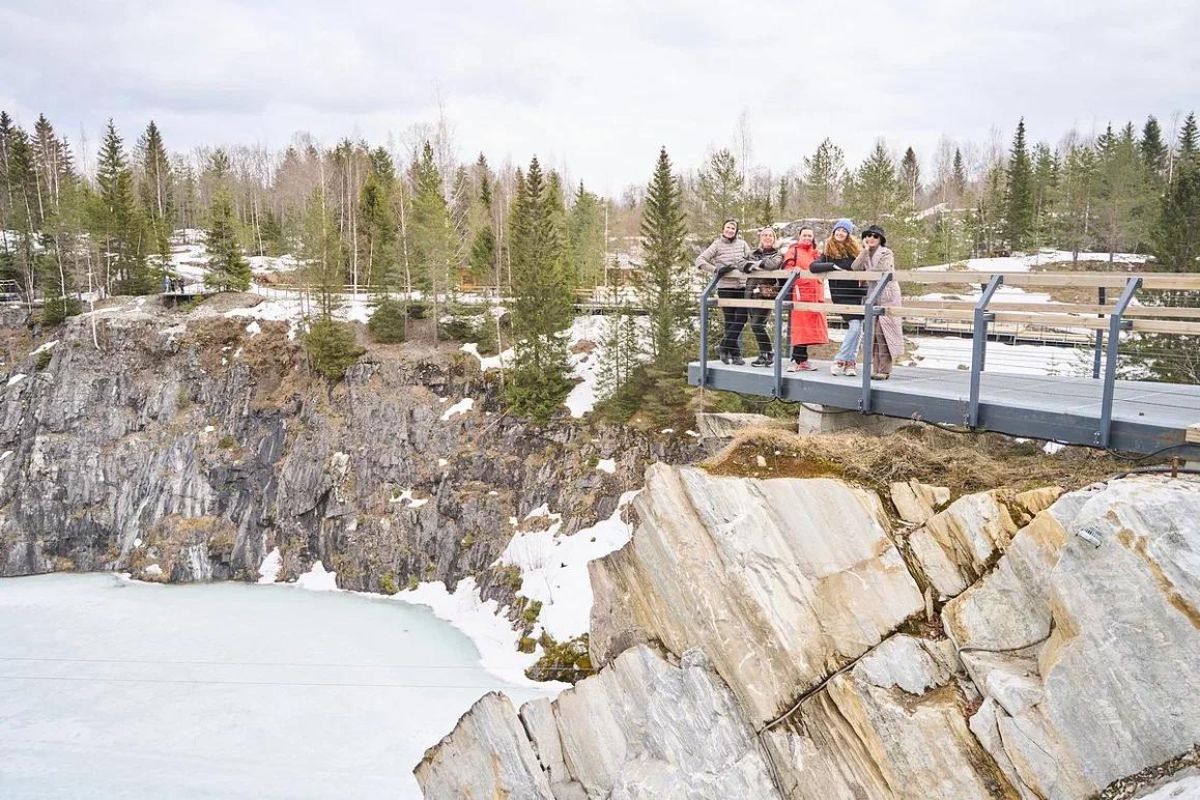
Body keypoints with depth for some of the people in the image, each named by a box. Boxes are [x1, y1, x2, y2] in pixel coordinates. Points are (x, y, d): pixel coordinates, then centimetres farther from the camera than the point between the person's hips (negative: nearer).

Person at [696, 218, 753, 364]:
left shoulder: (742, 244, 11)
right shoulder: (717, 245, 2)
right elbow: (700, 261, -3)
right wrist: (715, 270, -13)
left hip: (741, 286, 3)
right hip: (725, 287, -3)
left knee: (741, 319, -3)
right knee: (730, 321, -1)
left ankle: (724, 347, 13)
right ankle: (735, 354, 8)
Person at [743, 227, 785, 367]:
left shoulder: (777, 254, 5)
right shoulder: (753, 253, 19)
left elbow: (772, 264, -17)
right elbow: (745, 267, 3)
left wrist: (756, 264, -5)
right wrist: (761, 265, -11)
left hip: (767, 293, -5)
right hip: (752, 292, 5)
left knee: (757, 325, -13)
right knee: (754, 324, 5)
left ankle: (767, 354, 2)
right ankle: (764, 355, 18)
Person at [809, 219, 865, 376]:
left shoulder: (854, 249, 13)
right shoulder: (828, 251, 4)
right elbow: (813, 267, -10)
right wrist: (834, 266, -18)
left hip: (857, 291, 4)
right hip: (840, 293, -4)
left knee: (857, 329, -1)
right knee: (855, 325, -17)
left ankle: (850, 362, 7)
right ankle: (839, 360, -9)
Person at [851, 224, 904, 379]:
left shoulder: (886, 253, -3)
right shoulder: (866, 254, 14)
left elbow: (880, 272, -16)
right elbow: (855, 267, -5)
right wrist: (865, 250, -6)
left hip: (886, 296, -6)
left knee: (882, 332, -11)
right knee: (872, 332, 3)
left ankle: (885, 370, -9)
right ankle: (876, 369, 8)